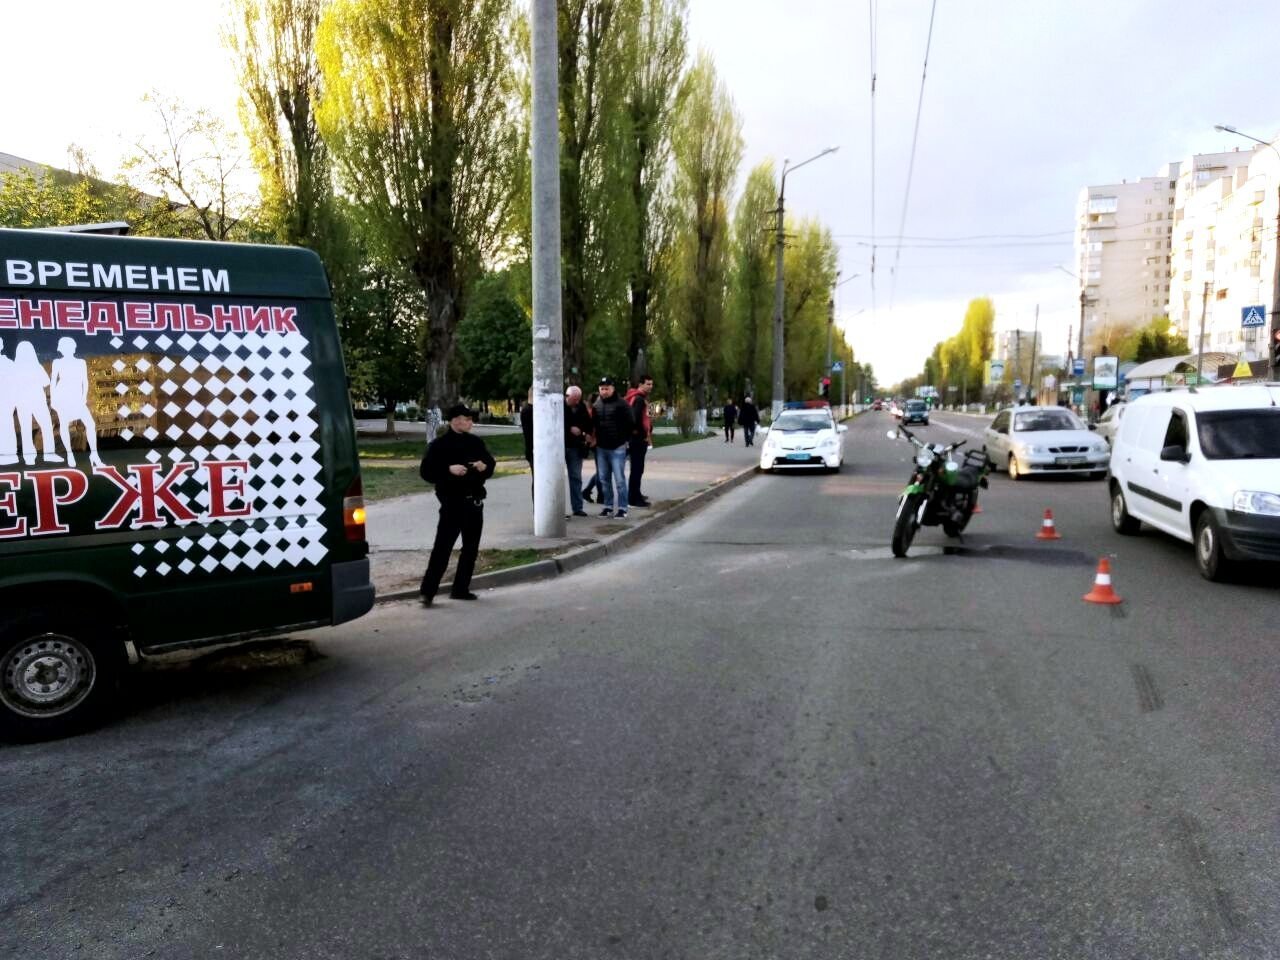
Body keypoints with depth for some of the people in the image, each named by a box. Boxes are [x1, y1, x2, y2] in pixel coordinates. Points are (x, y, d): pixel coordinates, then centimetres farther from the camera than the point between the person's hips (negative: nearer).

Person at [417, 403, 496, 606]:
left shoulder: (476, 442, 9)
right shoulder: (440, 444, -7)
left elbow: (491, 463, 16)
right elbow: (426, 471, -11)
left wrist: (484, 467, -6)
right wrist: (449, 469, -23)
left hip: (474, 501, 6)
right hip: (452, 502, -6)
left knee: (471, 547, 10)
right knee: (442, 546, -9)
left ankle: (461, 589, 21)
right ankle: (427, 591, -4)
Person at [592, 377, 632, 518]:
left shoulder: (621, 404, -7)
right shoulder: (596, 404, 10)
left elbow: (629, 424, -7)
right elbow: (592, 423, 19)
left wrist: (626, 441, -8)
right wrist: (594, 439, 10)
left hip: (617, 448, -6)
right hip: (601, 448, 6)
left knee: (619, 479, -3)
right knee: (604, 479, 11)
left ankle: (622, 508, 2)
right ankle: (608, 506, 20)